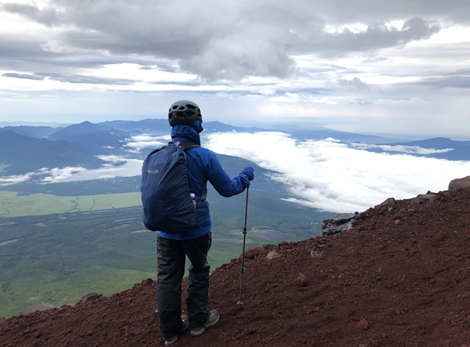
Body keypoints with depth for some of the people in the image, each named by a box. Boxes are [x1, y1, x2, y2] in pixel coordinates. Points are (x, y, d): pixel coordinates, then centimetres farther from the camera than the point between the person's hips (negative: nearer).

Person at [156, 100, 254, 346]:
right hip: (196, 229, -3)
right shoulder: (204, 157, -16)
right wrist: (246, 176, 11)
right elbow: (227, 189, -7)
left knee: (167, 278, 14)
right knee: (199, 272, 20)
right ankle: (198, 321, 34)